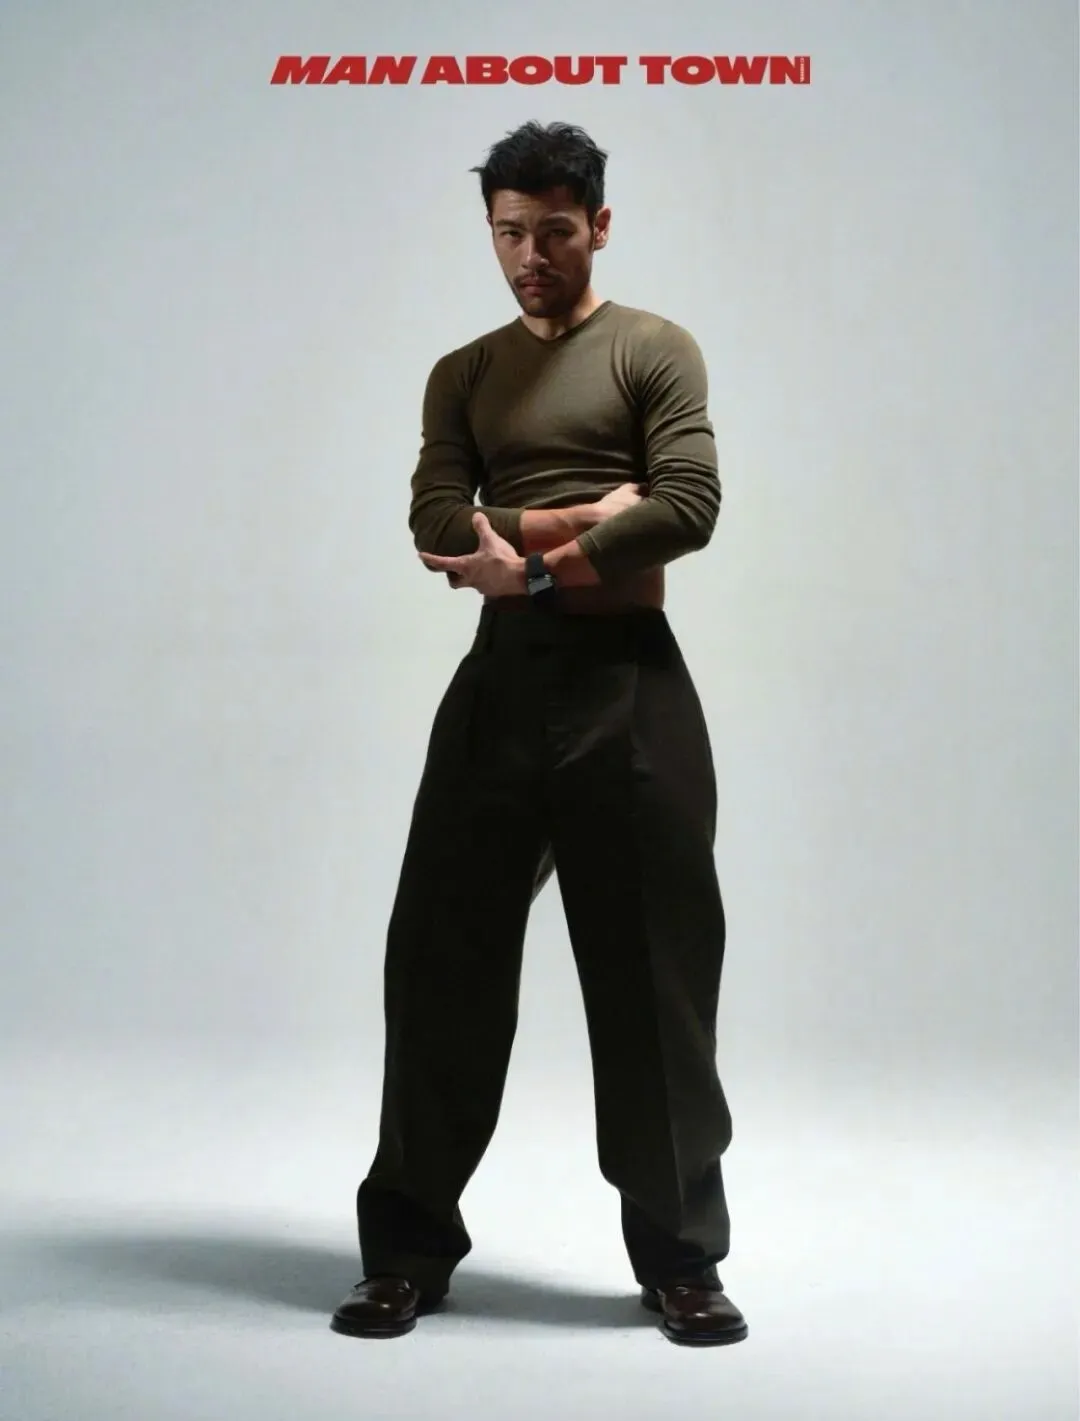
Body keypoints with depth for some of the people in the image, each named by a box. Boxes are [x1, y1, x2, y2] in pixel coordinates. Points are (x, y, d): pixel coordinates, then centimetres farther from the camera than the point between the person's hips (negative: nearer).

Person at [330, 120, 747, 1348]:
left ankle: (680, 1257, 14)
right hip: (501, 676, 3)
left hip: (626, 678, -3)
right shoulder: (464, 375, 15)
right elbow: (438, 528, 0)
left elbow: (690, 506, -10)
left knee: (655, 970, 1)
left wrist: (527, 557, -10)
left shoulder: (655, 351, 5)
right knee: (444, 956, 3)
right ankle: (410, 1247, 15)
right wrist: (586, 521, -10)